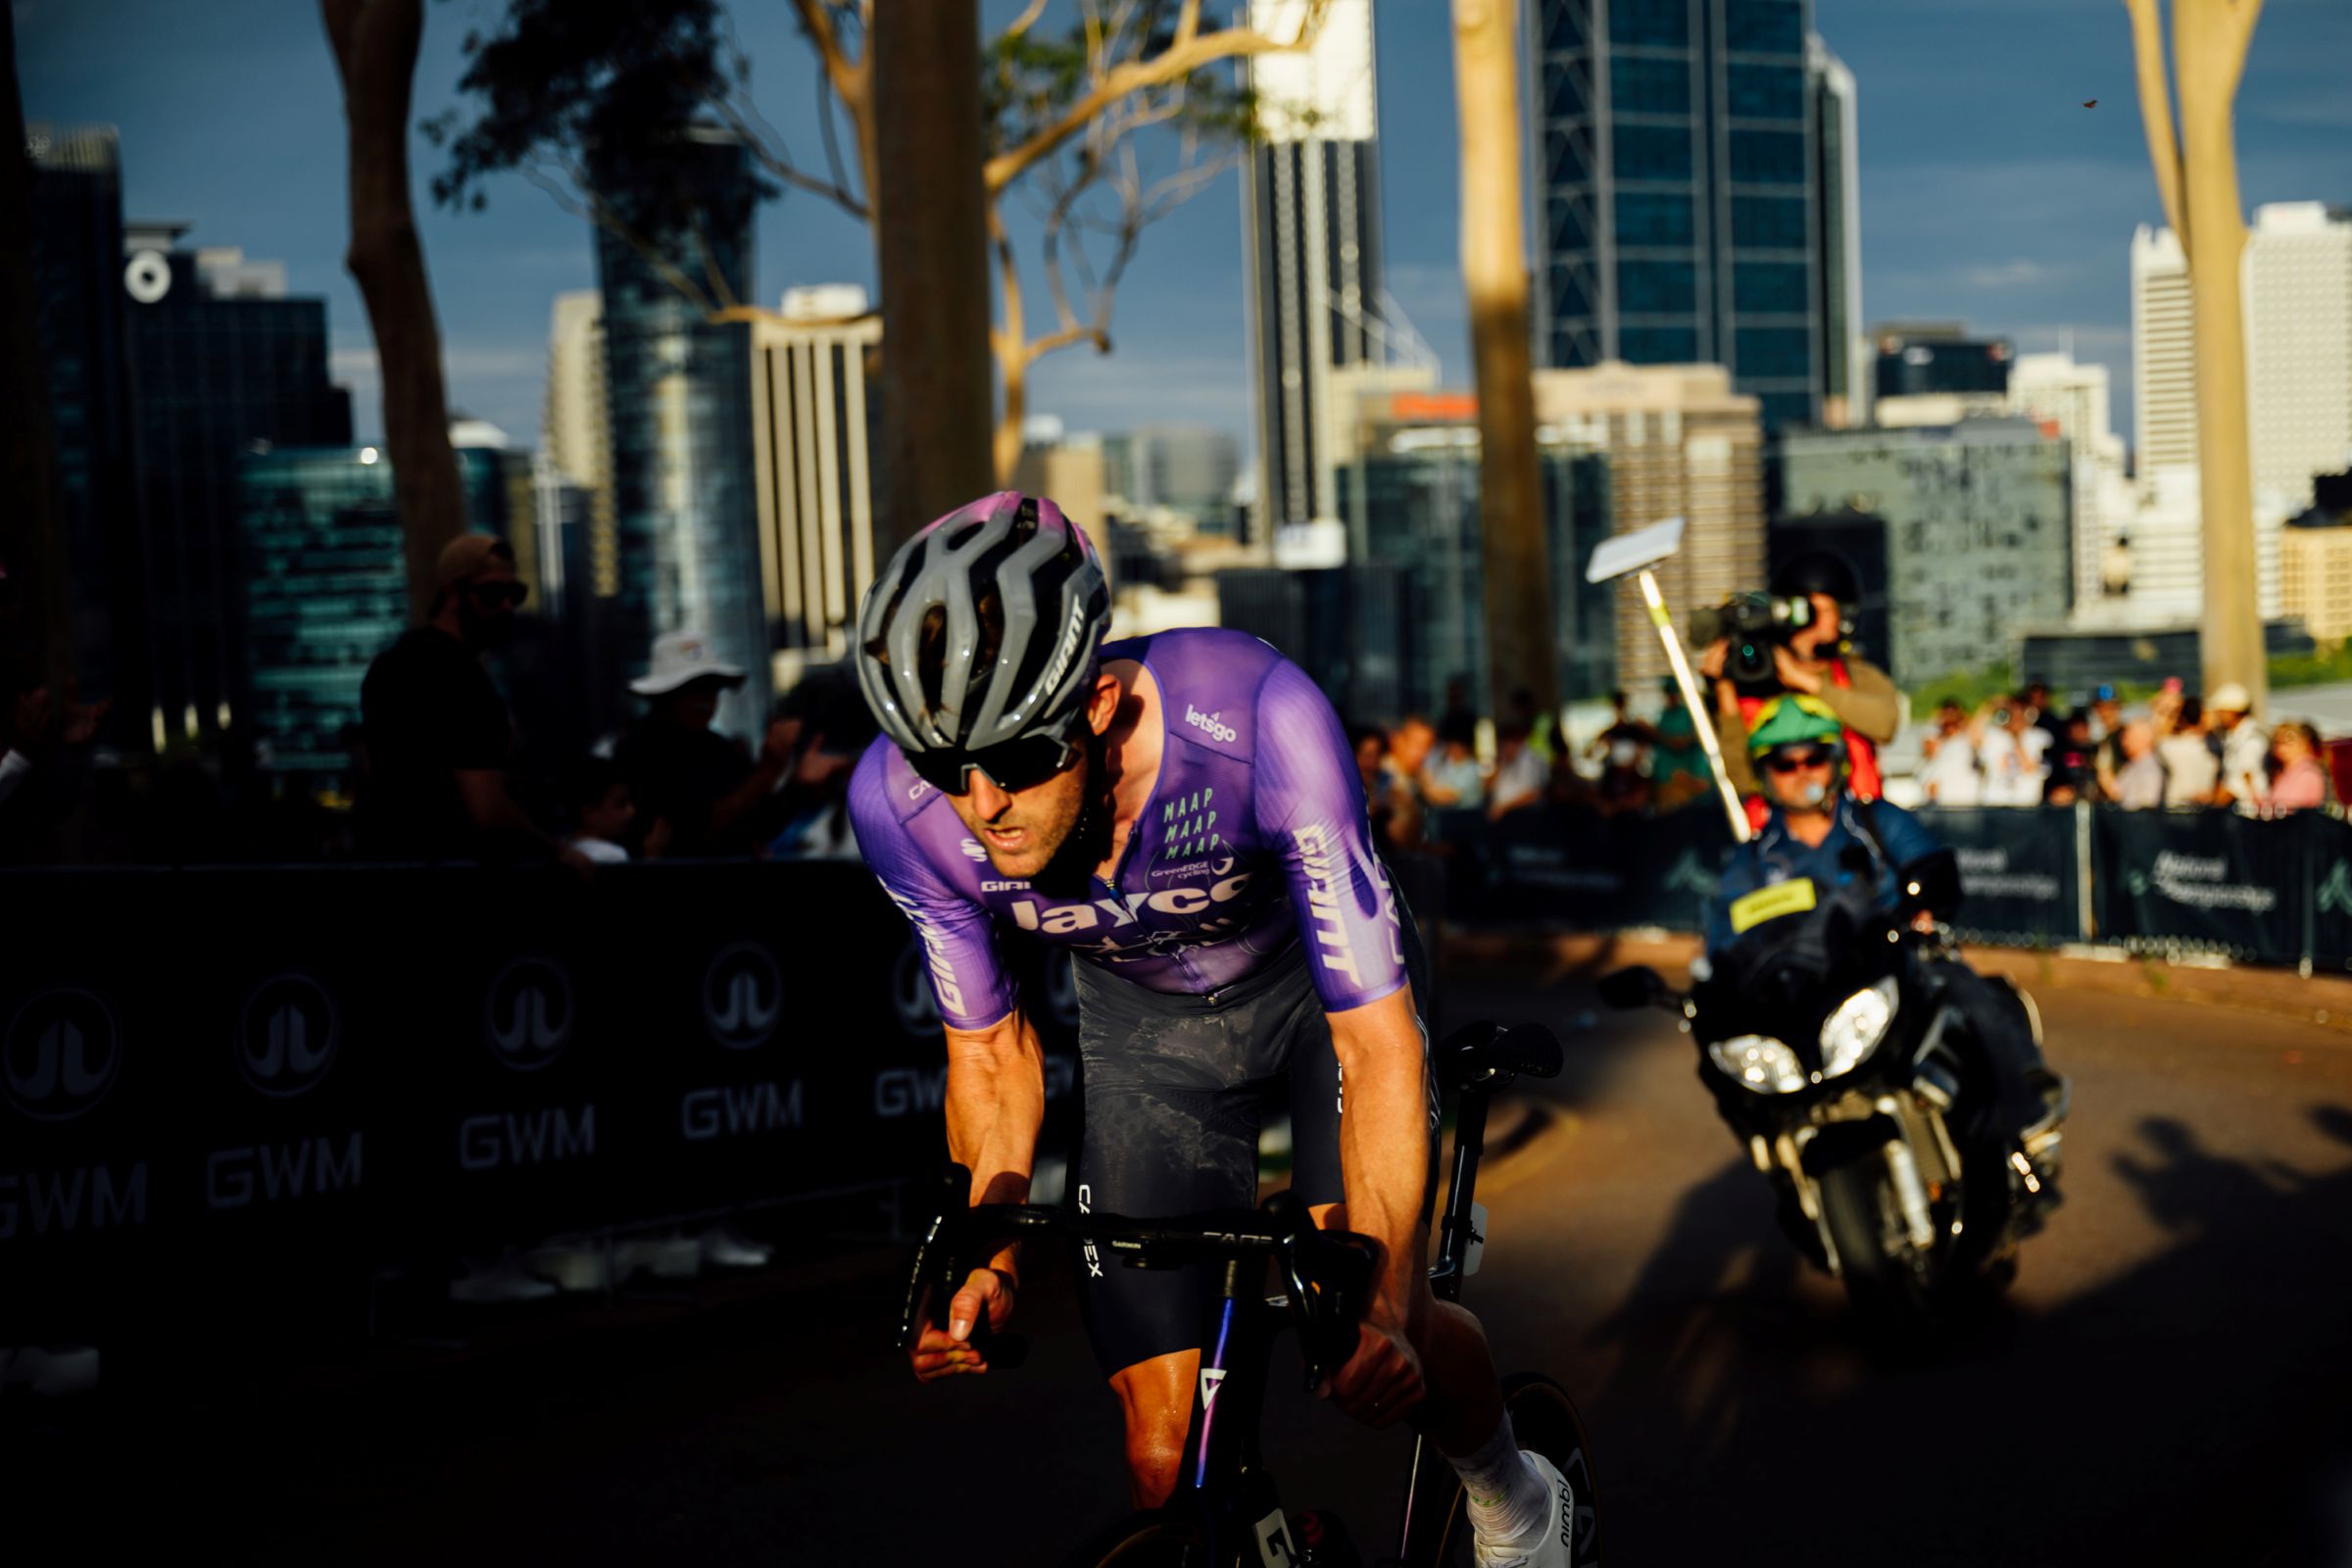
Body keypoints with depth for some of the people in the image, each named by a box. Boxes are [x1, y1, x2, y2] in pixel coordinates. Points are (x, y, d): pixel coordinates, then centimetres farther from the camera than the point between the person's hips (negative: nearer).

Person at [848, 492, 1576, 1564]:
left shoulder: (1255, 718, -40)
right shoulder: (900, 805, -29)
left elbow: (1377, 1039, -36)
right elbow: (990, 1050, -11)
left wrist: (1381, 1303, -46)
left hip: (1319, 979, -2)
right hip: (1143, 1021, 2)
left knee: (1372, 1335, -19)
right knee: (1164, 1458, -9)